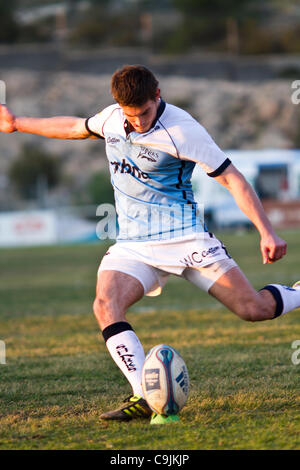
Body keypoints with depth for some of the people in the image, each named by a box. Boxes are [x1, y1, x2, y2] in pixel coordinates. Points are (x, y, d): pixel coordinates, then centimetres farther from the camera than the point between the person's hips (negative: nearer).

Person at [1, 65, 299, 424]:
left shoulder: (183, 131, -14)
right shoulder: (111, 119, 4)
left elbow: (232, 179, -12)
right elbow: (75, 127, 26)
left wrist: (267, 232, -20)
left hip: (184, 237, -4)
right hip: (133, 244, 5)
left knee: (254, 309, -12)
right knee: (105, 305, -26)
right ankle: (145, 398, -30)